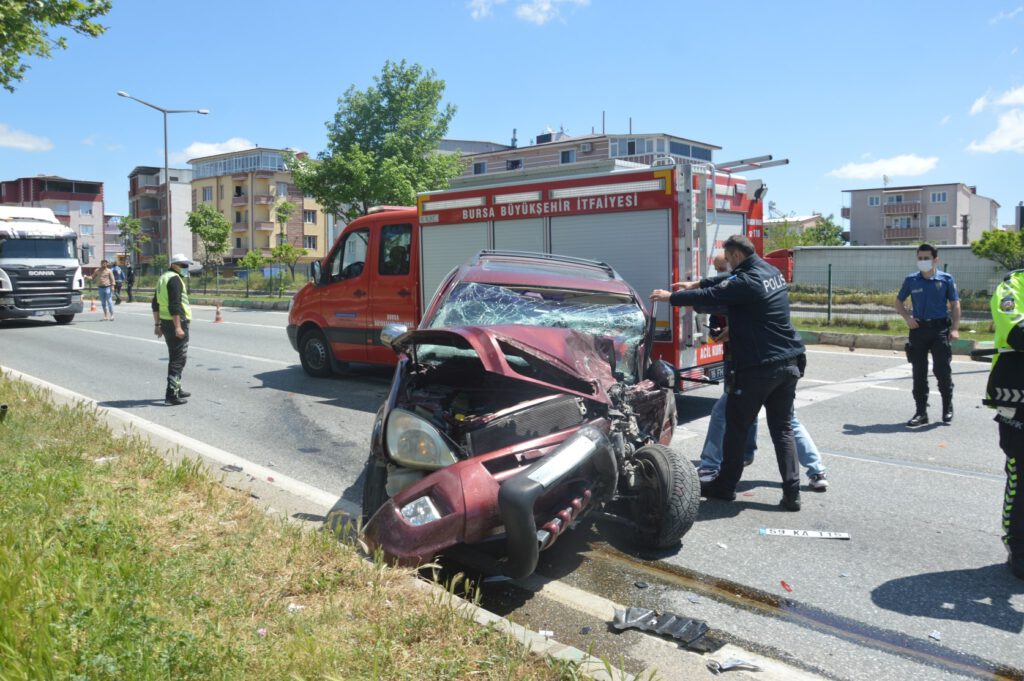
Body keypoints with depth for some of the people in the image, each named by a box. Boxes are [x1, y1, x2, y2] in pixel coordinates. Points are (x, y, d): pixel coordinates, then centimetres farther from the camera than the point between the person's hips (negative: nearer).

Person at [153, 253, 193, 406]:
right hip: (177, 322, -10)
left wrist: (158, 324, 24)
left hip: (165, 323, 10)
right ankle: (171, 394, -9)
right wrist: (178, 327, -23)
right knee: (179, 359, -6)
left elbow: (156, 304, 21)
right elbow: (174, 305, -23)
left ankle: (176, 389, 28)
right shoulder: (175, 279, -14)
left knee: (174, 357, 19)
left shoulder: (163, 278, 17)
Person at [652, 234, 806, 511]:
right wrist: (698, 283, 26)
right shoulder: (772, 272, 10)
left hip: (756, 368, -8)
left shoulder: (746, 282, -17)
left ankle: (725, 486, 18)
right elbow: (729, 281, 24)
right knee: (783, 430, 10)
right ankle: (791, 493, 7)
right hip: (787, 365, 8)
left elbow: (708, 298, -10)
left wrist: (671, 297, 3)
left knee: (736, 428, 6)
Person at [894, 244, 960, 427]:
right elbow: (899, 302, 14)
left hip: (940, 329, -2)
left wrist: (955, 328, -8)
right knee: (919, 373, 4)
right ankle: (921, 412, 12)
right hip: (918, 329, 2)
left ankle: (947, 408, 19)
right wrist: (907, 318, -3)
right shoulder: (911, 280, 4)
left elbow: (955, 304, 1)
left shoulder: (946, 279, -1)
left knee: (942, 370, -1)